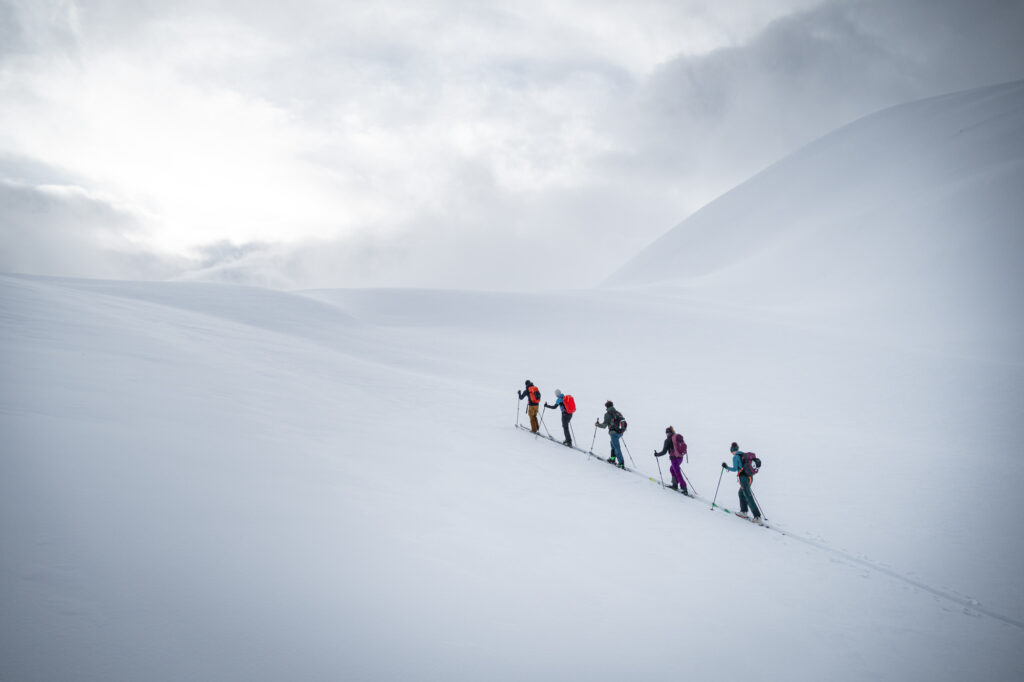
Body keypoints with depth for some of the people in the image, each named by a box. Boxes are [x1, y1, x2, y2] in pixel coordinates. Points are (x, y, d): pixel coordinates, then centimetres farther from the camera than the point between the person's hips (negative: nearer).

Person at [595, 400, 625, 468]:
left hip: (614, 433, -7)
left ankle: (621, 463, -6)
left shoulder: (608, 414, -6)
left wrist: (597, 424, 7)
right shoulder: (618, 413, 12)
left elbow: (604, 425, -10)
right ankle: (612, 459, 32)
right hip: (620, 432, 7)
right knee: (613, 444, 29)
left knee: (617, 448, -3)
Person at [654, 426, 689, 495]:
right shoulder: (679, 437, 8)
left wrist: (657, 454, 7)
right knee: (672, 469, 28)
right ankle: (675, 485, 32)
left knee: (678, 474, -3)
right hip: (680, 458, 7)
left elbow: (664, 452, -9)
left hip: (674, 458, -7)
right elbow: (684, 447, 14)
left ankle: (685, 490, -6)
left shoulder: (668, 440, -9)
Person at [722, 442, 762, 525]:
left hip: (743, 478, -8)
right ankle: (743, 512, 28)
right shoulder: (745, 454, 12)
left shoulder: (735, 457, -9)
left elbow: (735, 469, -14)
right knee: (741, 493, 27)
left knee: (749, 498, -7)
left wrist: (726, 467, -1)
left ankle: (757, 517, -13)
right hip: (750, 477, 8)